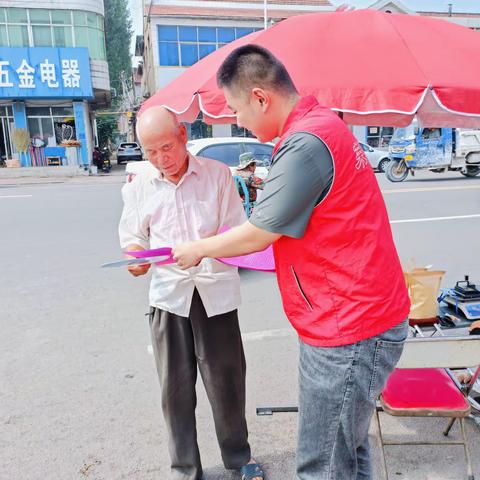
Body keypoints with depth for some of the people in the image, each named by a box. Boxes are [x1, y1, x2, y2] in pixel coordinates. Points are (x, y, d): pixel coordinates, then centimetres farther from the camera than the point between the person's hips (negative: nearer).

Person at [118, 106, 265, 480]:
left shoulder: (218, 174, 0)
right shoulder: (138, 188, 7)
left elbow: (238, 233, -2)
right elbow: (132, 239, 8)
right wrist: (136, 258, -15)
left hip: (216, 291, -1)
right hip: (168, 294, 2)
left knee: (226, 380, 9)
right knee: (175, 387, 9)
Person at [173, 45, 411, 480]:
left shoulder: (305, 144, -22)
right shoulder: (323, 123, 11)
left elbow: (256, 236, -14)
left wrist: (198, 249, 2)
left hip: (348, 331, -10)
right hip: (366, 316, 10)